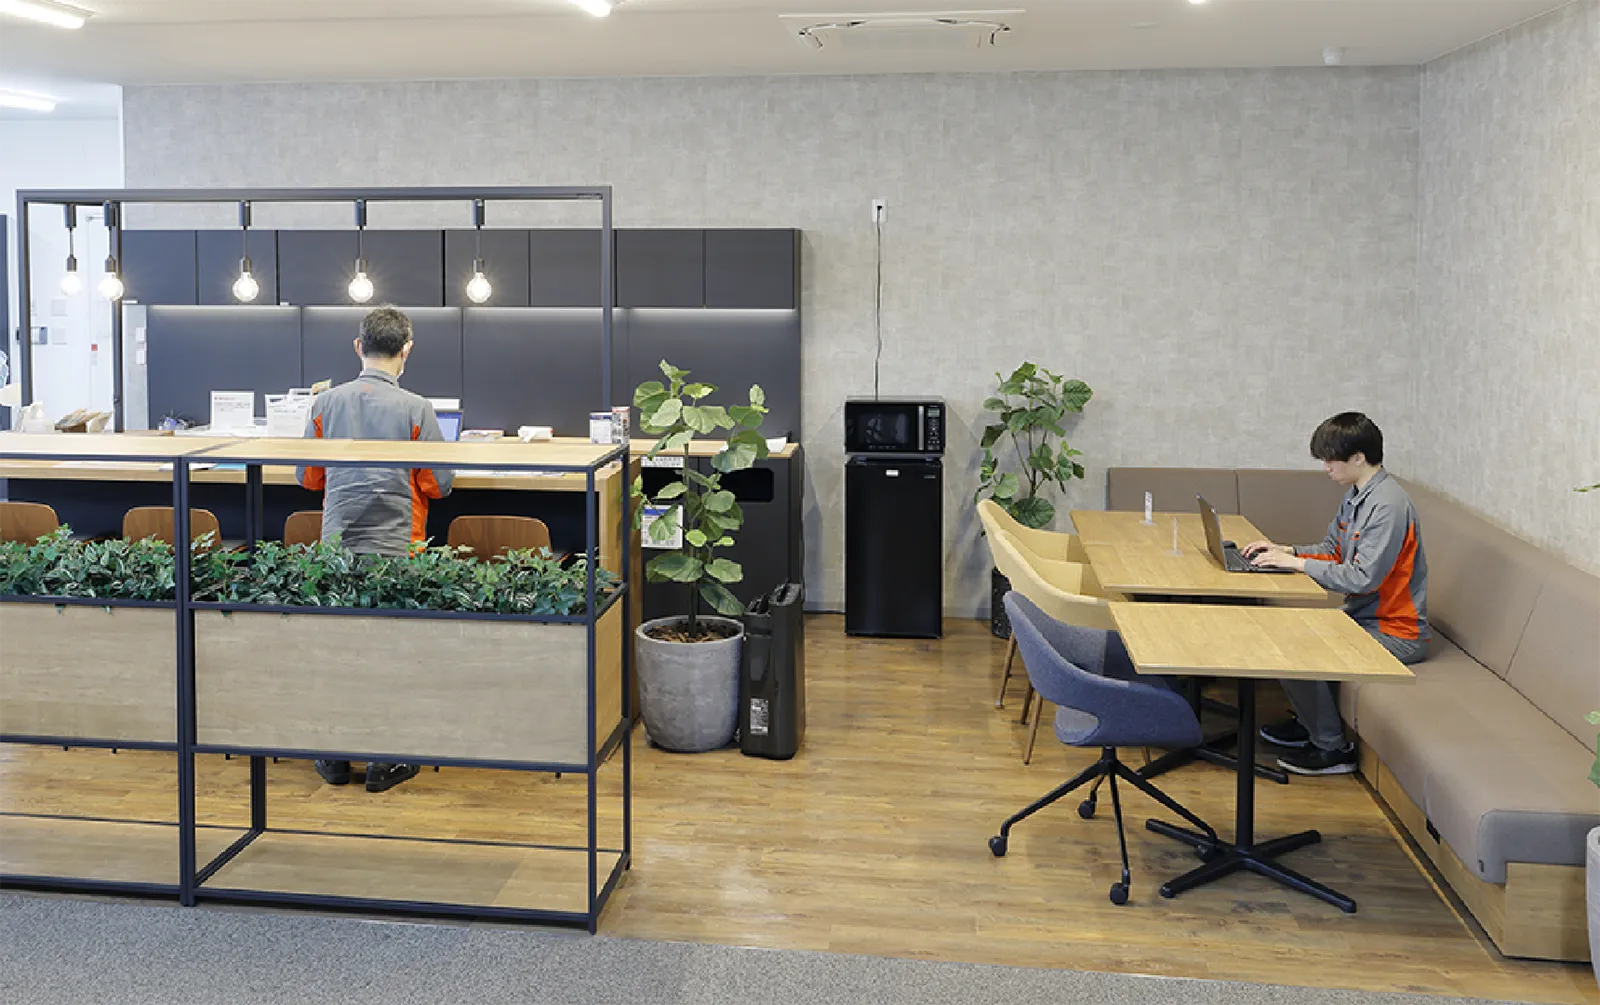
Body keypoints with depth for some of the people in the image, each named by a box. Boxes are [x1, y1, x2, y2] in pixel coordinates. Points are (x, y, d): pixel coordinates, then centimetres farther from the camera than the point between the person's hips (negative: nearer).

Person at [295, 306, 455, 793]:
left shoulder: (326, 402, 2)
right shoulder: (415, 409, -8)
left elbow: (307, 477, 10)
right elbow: (439, 484, -4)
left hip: (335, 544, 3)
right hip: (393, 546, -3)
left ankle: (334, 758, 20)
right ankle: (385, 761, 10)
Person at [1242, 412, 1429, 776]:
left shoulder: (1388, 506, -23)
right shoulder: (1356, 495, 8)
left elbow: (1362, 579, -28)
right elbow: (1332, 548, 16)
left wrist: (1298, 563, -21)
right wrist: (1285, 551, 0)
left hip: (1396, 633, -10)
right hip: (1364, 616, 10)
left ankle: (1331, 748, -4)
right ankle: (1311, 721, 22)